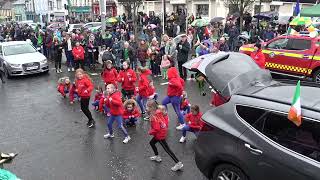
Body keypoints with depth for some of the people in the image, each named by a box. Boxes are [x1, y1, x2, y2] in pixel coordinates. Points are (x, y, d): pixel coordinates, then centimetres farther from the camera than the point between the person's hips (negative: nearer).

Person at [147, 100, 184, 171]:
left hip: (160, 135, -9)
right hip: (163, 131, 9)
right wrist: (166, 126, 14)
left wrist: (150, 132, -11)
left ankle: (178, 164, 5)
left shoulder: (154, 117, -28)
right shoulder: (160, 111, -2)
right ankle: (157, 156, 41)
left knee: (167, 149, 0)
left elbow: (156, 129, -28)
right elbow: (166, 118, 8)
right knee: (151, 142, 25)